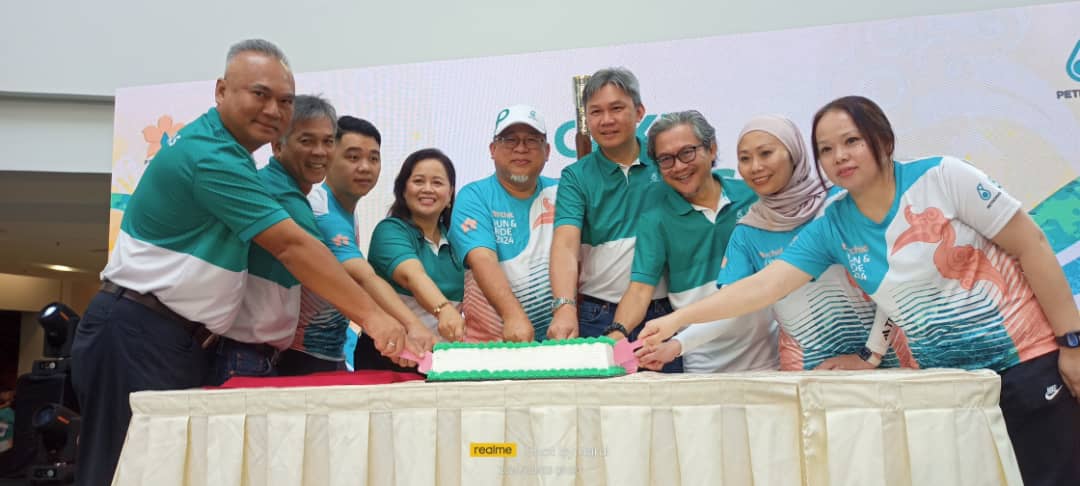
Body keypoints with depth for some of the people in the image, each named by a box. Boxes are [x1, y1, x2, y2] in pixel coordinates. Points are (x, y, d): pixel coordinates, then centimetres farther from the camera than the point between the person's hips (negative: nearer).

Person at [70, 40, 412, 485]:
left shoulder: (223, 147, 11)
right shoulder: (210, 156, -20)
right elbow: (292, 246, -23)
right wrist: (370, 317, -22)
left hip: (180, 339, 9)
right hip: (136, 335, -9)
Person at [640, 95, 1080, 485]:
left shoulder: (941, 177, -13)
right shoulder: (832, 228, -3)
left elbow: (1031, 247, -9)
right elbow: (763, 286, -8)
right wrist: (676, 320, -15)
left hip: (1028, 362, -3)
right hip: (945, 378, 3)